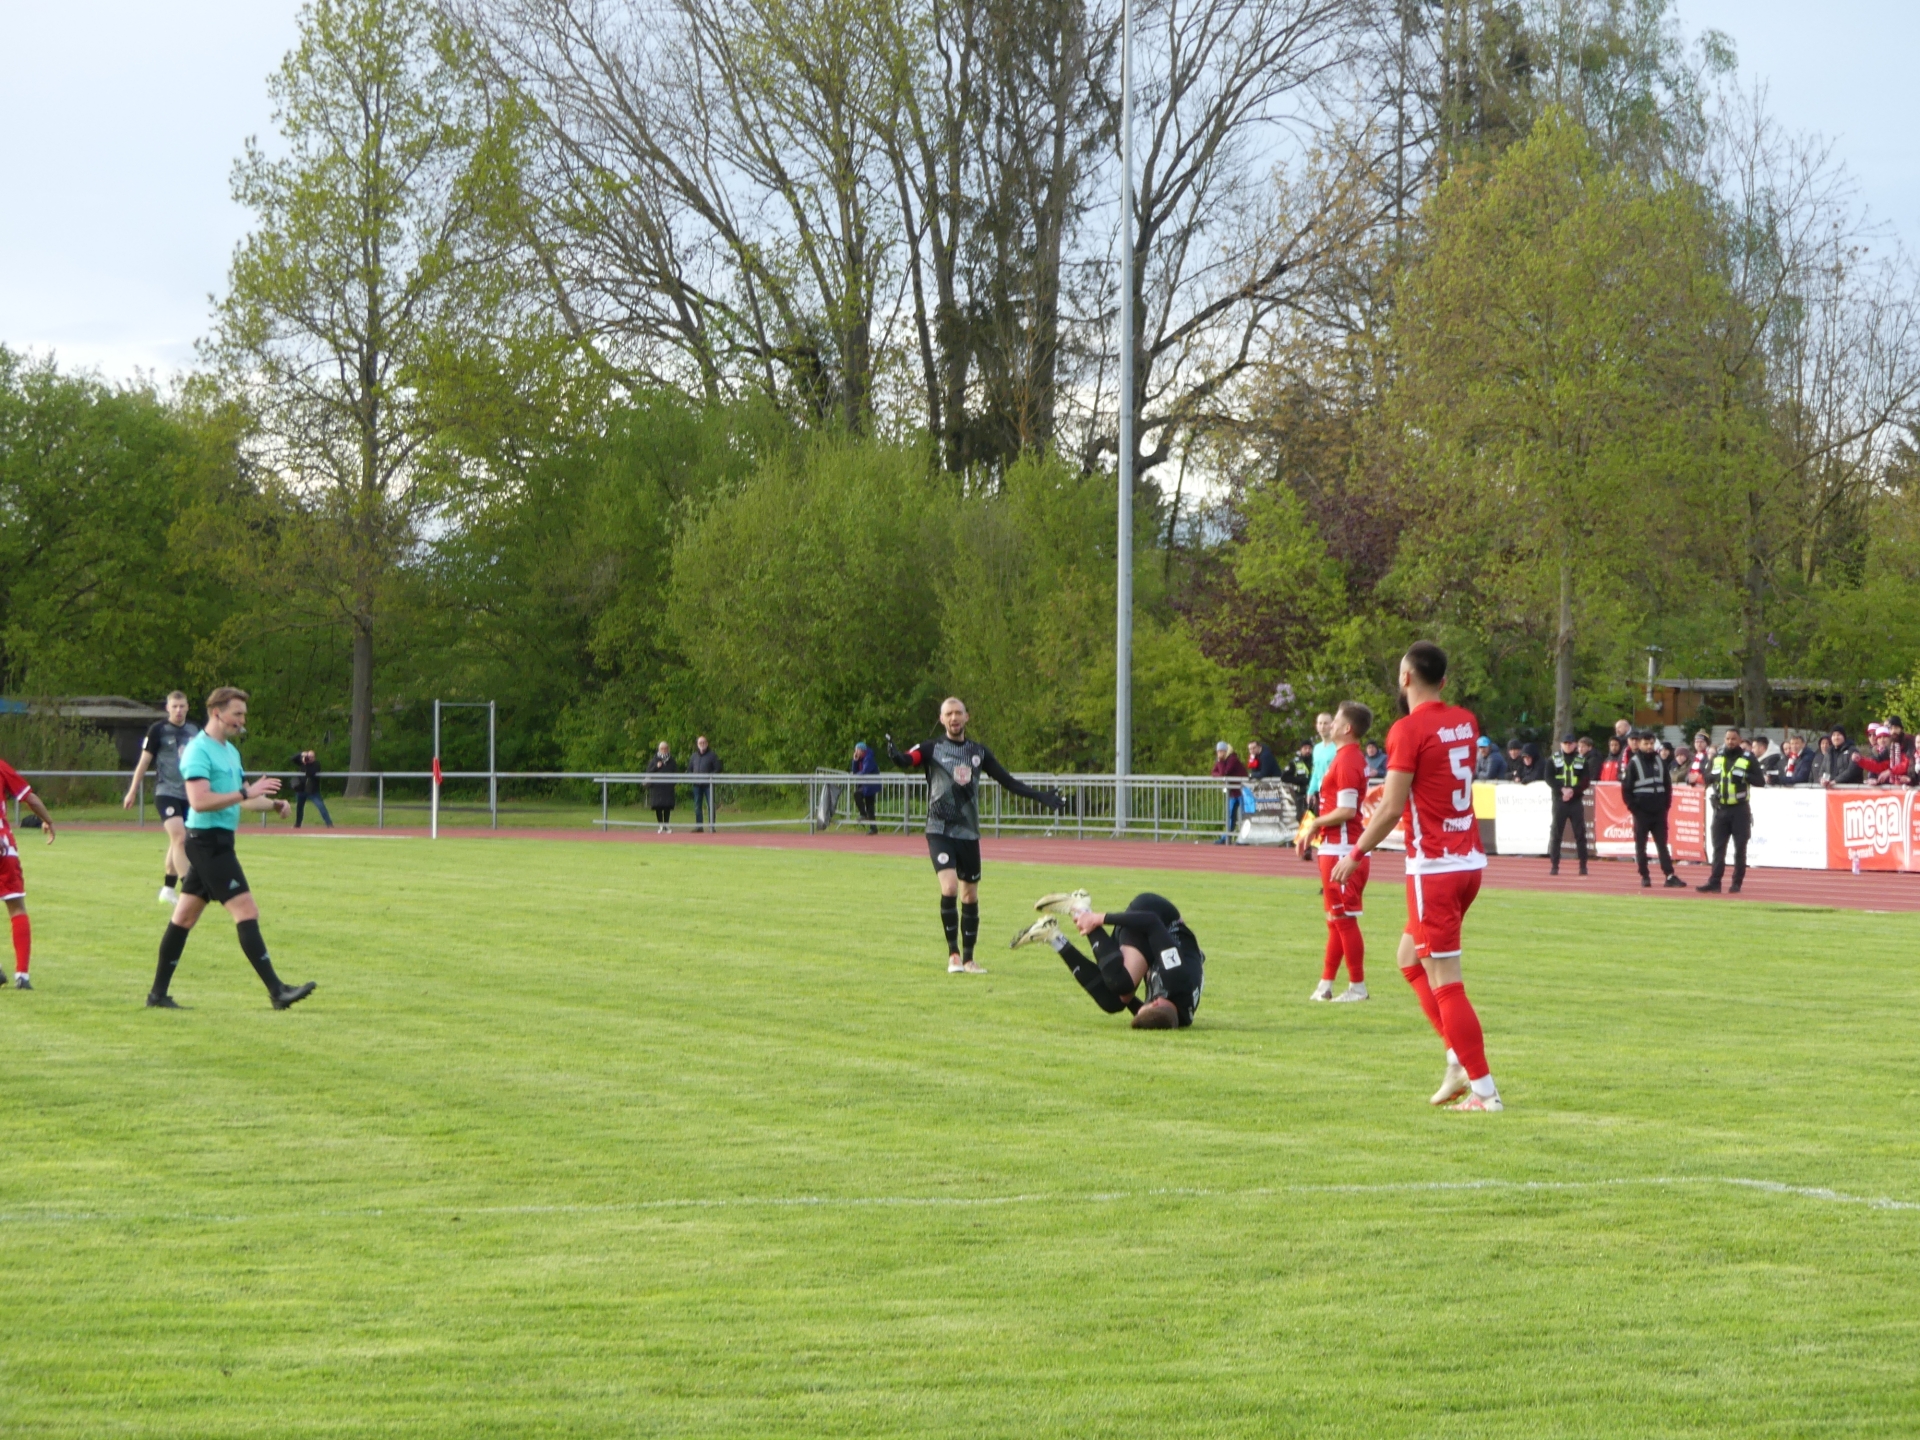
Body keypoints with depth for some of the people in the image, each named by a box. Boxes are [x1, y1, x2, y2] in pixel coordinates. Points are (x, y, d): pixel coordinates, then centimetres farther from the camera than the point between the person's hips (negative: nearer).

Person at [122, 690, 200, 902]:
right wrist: (133, 791, 1)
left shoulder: (194, 730, 9)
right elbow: (144, 760, 0)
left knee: (177, 841, 11)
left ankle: (168, 890, 22)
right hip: (166, 792, -5)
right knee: (179, 838, -18)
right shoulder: (158, 730, -4)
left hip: (188, 794, 5)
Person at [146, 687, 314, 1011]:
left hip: (217, 842, 10)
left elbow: (237, 798, 27)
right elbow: (200, 801, -24)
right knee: (246, 912, -13)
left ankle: (158, 993, 16)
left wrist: (273, 803, 10)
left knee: (184, 916, 12)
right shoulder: (199, 751, -14)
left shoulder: (229, 751, 17)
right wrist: (246, 793, -25)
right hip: (208, 840, -10)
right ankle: (277, 991, -15)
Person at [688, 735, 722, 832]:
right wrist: (692, 776, -1)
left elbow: (718, 769, -3)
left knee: (710, 806, -6)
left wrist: (710, 775, -15)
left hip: (708, 785, -4)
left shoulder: (712, 755, 1)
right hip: (697, 785, 4)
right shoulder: (694, 756, 14)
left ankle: (711, 826, -4)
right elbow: (689, 770, 20)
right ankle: (698, 826, 11)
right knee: (697, 806, 6)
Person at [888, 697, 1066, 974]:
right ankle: (953, 955, -9)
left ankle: (968, 959, 19)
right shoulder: (932, 748, -2)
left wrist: (1042, 797, 10)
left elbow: (1008, 782, 16)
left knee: (970, 896, 8)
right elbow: (909, 760, -22)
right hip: (940, 830, -4)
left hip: (969, 833, 4)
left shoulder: (978, 752, 10)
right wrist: (896, 755, -45)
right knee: (949, 888, -19)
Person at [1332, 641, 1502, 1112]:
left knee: (1445, 982, -5)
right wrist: (1398, 786, 34)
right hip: (1470, 859, 8)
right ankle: (1460, 1061, 13)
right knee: (1411, 959, 21)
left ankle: (1485, 1091, -5)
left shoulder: (1408, 730, -14)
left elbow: (1391, 810, -15)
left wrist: (1356, 854, -3)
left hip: (1434, 866, -8)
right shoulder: (1465, 723, 8)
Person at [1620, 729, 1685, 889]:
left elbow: (1668, 784, 14)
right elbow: (1625, 788, -5)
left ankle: (1670, 876, -3)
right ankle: (1644, 877, 9)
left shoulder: (1660, 761, 10)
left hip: (1659, 811, 3)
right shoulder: (1633, 763, -2)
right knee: (1641, 846, 2)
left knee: (1662, 844, 1)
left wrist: (1666, 805, 5)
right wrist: (1633, 808, -10)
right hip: (1641, 812, -3)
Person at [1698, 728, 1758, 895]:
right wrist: (1714, 775, -6)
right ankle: (1714, 882, 3)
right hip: (1720, 809, 3)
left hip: (1740, 809, -3)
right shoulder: (1716, 757, 9)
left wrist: (1745, 776, -21)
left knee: (1740, 848, 1)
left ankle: (1737, 883, 7)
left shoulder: (1747, 758, -2)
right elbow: (1707, 778, 16)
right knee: (1718, 847, 3)